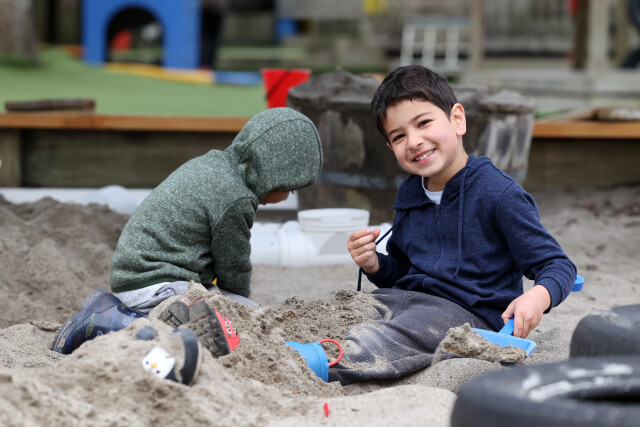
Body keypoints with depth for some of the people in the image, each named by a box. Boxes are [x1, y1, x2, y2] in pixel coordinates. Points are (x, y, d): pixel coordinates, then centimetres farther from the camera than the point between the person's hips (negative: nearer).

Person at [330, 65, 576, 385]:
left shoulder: (498, 193, -8)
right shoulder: (408, 194, 15)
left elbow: (558, 265, -8)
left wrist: (538, 297, -31)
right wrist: (374, 265, 3)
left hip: (470, 313, -9)